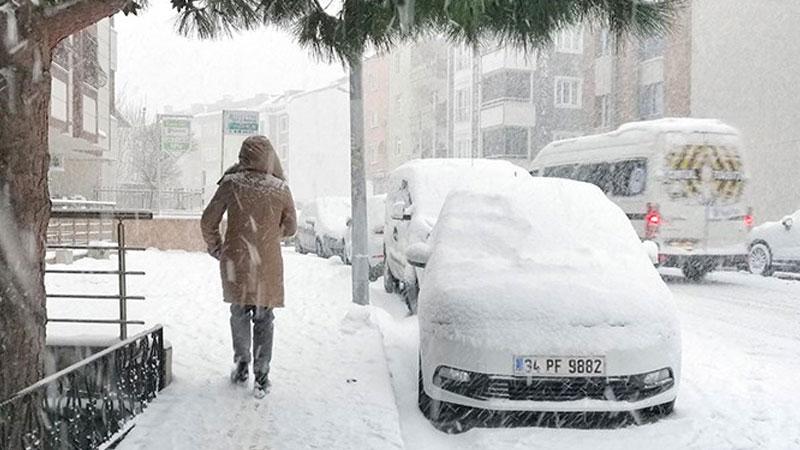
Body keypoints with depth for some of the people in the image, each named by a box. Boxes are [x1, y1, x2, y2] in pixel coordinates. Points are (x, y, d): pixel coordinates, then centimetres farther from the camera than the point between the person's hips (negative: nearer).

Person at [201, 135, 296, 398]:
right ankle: (261, 377, 9)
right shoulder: (280, 189, -5)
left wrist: (215, 248, 16)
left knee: (239, 314, 20)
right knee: (264, 319, 9)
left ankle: (242, 365, 25)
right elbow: (290, 227, 8)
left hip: (236, 262, 0)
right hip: (268, 265, 0)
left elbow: (208, 221, -1)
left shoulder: (231, 184, -6)